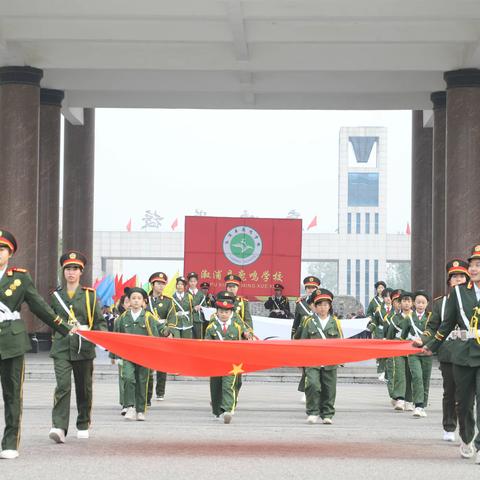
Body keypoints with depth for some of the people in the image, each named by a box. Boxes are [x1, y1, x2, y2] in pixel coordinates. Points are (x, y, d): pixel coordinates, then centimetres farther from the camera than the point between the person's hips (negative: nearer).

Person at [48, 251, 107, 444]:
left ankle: (83, 426, 25)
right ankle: (59, 427, -21)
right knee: (63, 386, -15)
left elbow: (100, 322, 4)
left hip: (84, 349, 0)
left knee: (84, 389, 9)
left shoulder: (90, 295, 5)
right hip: (61, 349, 0)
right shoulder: (56, 295, 9)